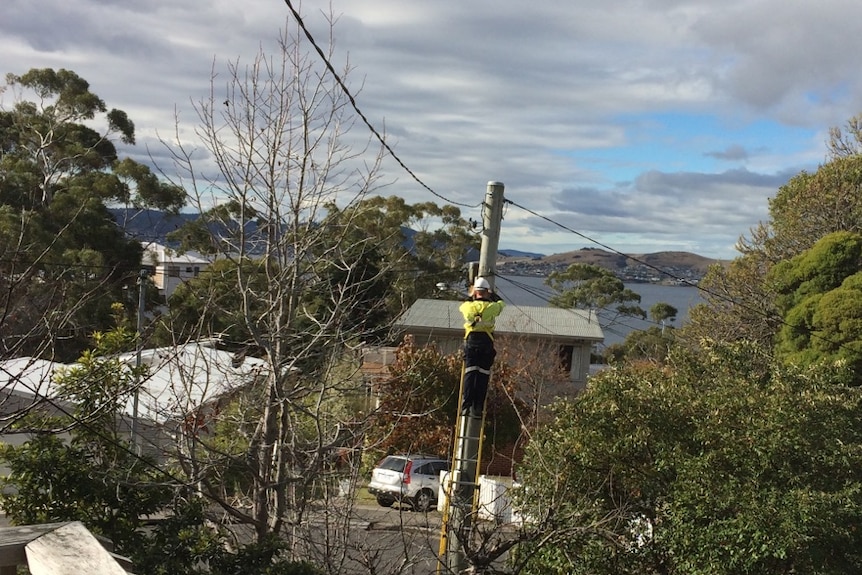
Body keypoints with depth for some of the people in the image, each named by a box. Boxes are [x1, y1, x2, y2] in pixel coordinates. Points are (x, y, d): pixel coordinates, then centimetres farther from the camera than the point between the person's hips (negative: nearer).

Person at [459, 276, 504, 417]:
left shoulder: (469, 305, 7)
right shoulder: (492, 306, 6)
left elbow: (462, 306, 32)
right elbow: (501, 302, 30)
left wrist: (471, 296, 46)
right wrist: (492, 294, 47)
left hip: (471, 341, 1)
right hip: (486, 341, -1)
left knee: (469, 374, -1)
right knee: (483, 376, 0)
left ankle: (466, 406, -9)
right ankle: (477, 408, -3)